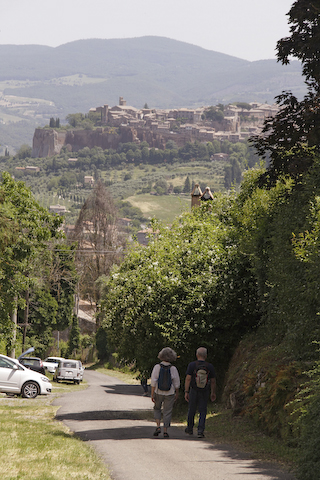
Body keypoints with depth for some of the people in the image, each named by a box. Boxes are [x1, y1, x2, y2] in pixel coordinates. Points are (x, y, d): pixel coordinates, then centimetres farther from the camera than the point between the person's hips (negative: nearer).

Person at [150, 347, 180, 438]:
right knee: (167, 412, 9)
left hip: (158, 392, 0)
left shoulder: (157, 367, -9)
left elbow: (153, 382, -11)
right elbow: (177, 383, -2)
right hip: (170, 393, 0)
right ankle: (165, 431, 5)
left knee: (157, 409, 21)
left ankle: (158, 426, 4)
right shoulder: (173, 369, -7)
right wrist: (177, 394, 11)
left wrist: (152, 394, -6)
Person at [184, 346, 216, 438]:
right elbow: (213, 381, 3)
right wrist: (213, 393, 13)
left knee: (191, 410, 16)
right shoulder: (210, 367, -3)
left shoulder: (192, 365, -7)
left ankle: (190, 428, 31)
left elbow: (188, 379, -12)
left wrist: (186, 392, -10)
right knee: (202, 412, 3)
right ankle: (200, 430, -10)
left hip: (194, 391, 0)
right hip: (205, 393, 0)